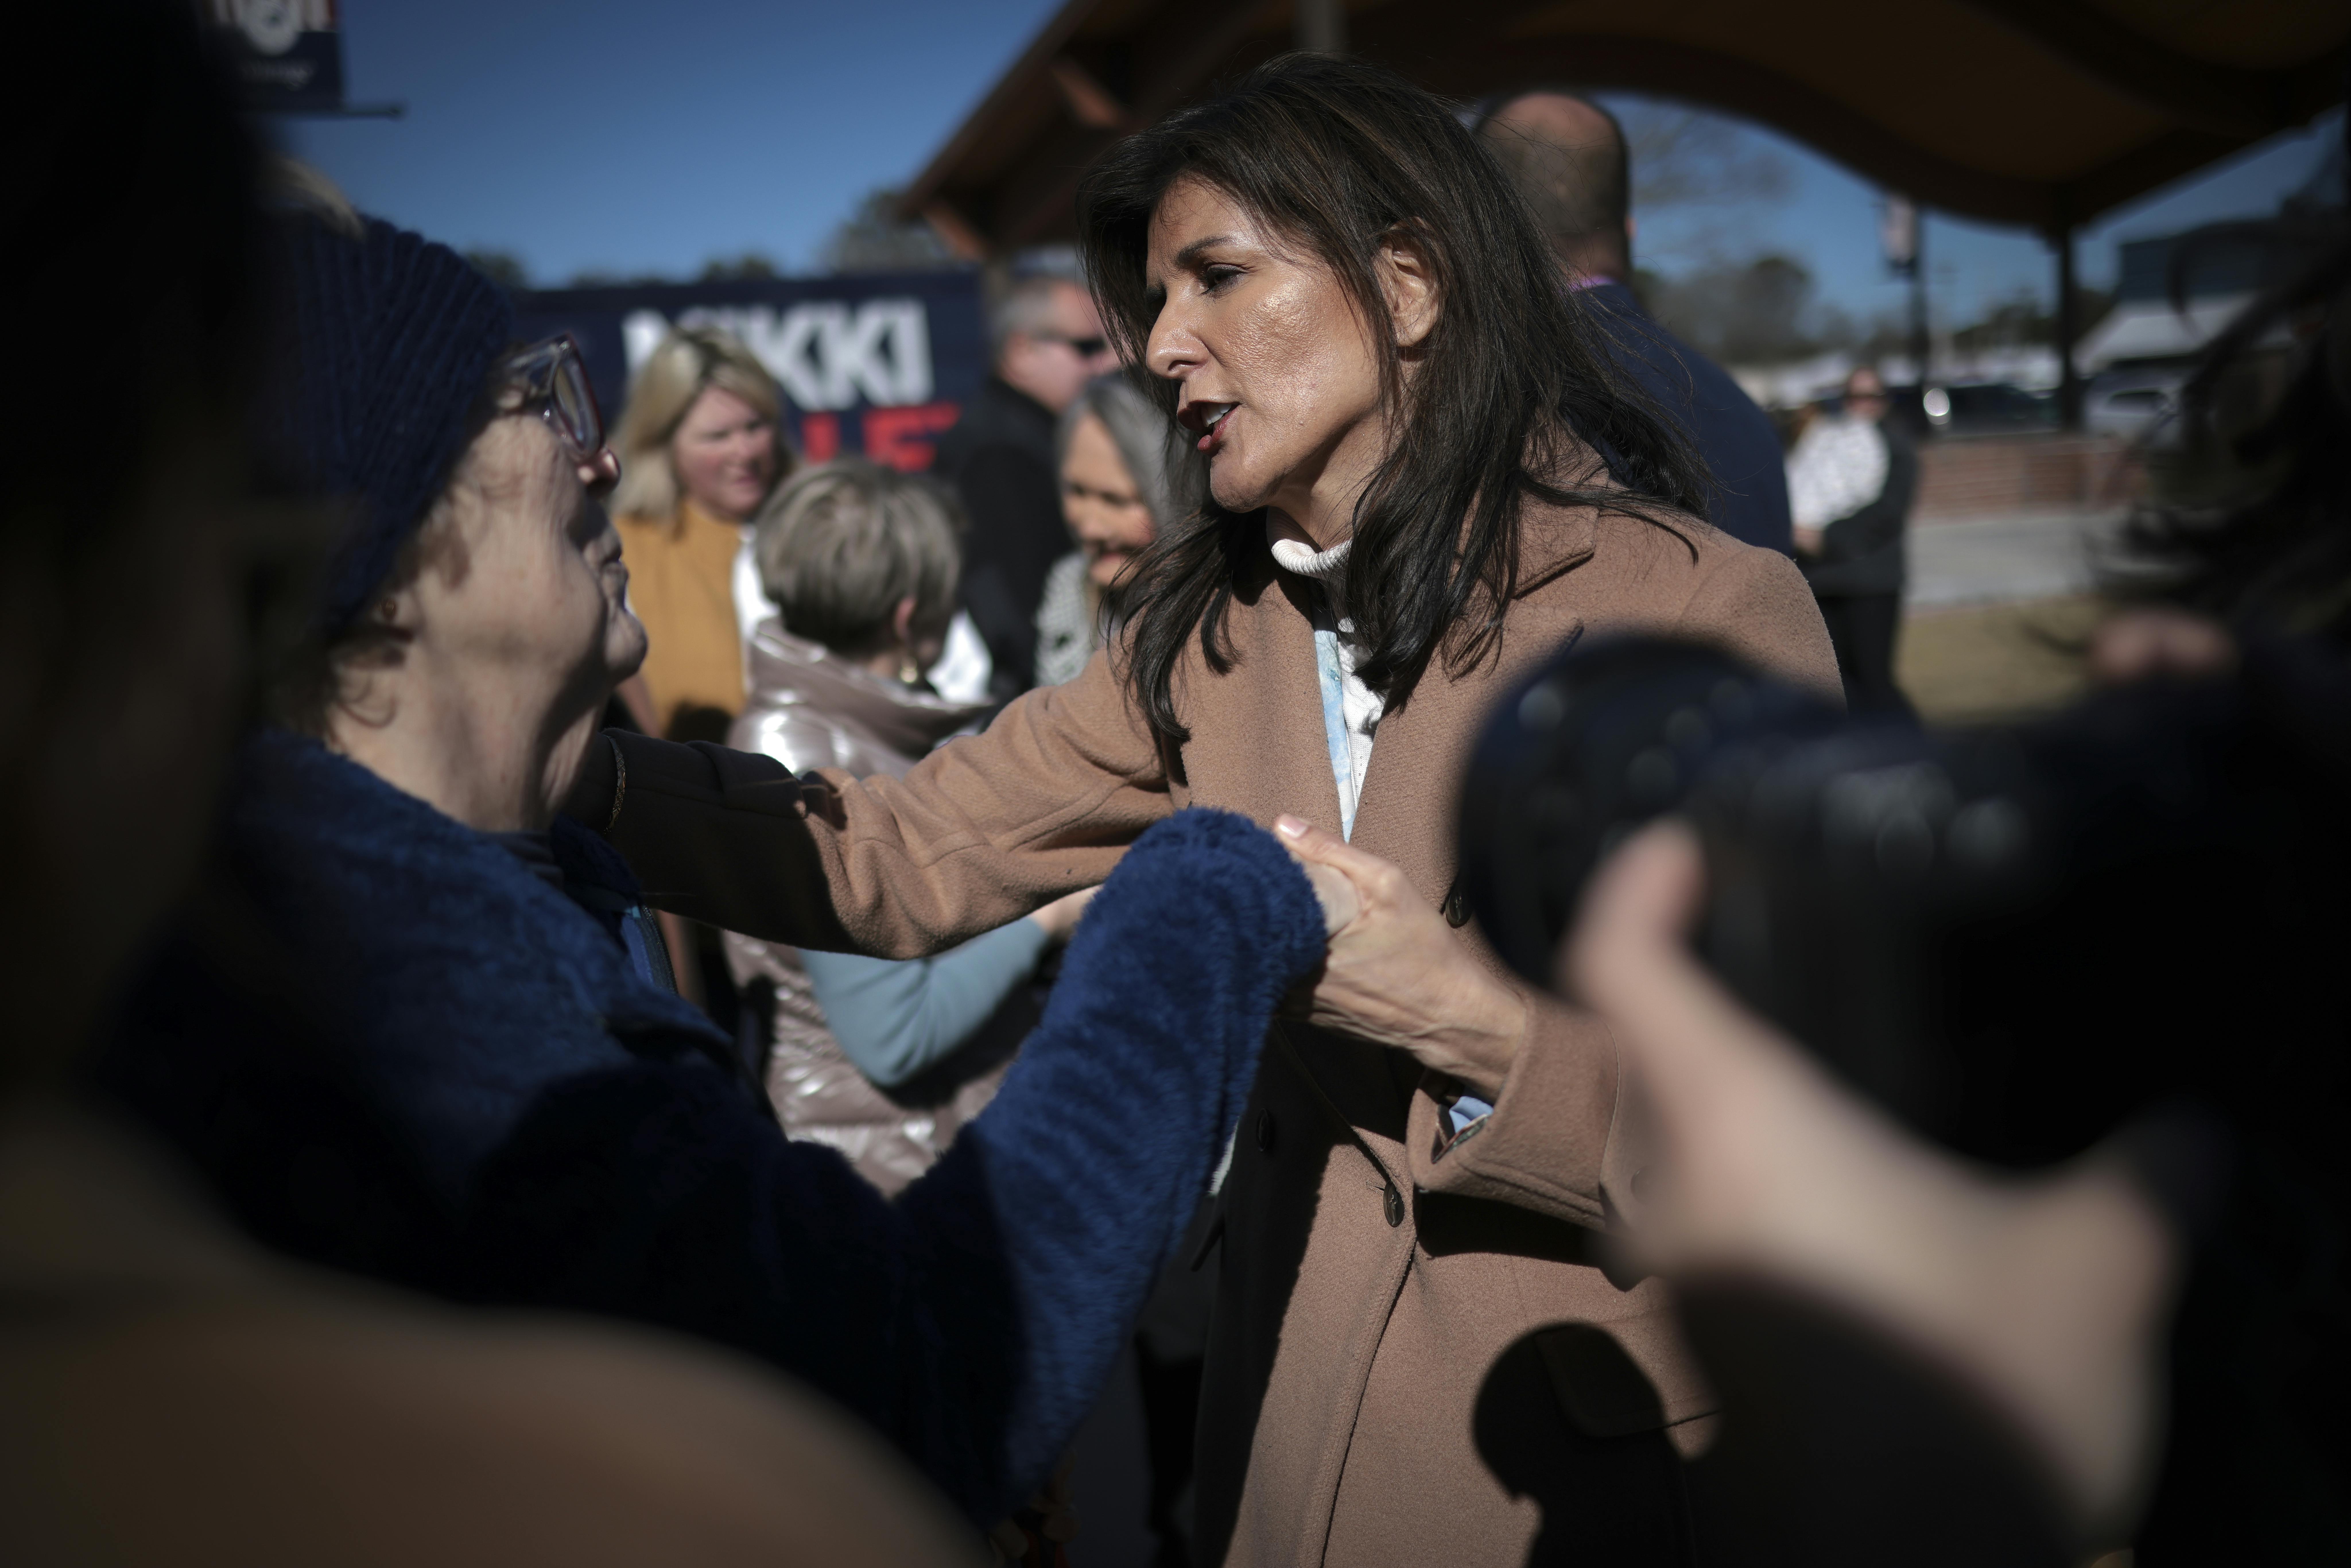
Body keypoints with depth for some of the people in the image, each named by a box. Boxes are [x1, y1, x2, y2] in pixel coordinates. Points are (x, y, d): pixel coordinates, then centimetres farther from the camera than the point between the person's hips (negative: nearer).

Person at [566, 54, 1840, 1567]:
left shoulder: (1709, 613, -15)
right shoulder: (1212, 637, 3)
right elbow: (911, 857, -1)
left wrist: (1470, 1014, -29)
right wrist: (573, 766, -14)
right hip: (1304, 1434, 5)